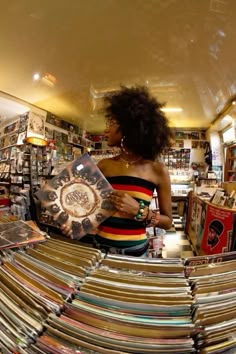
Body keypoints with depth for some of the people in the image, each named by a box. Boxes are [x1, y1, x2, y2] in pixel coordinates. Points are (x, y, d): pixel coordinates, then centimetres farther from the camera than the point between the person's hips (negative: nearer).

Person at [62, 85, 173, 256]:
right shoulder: (104, 165, -2)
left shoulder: (158, 170, -9)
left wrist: (139, 211, -19)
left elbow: (168, 221, -3)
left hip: (134, 250, -2)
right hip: (100, 245, 2)